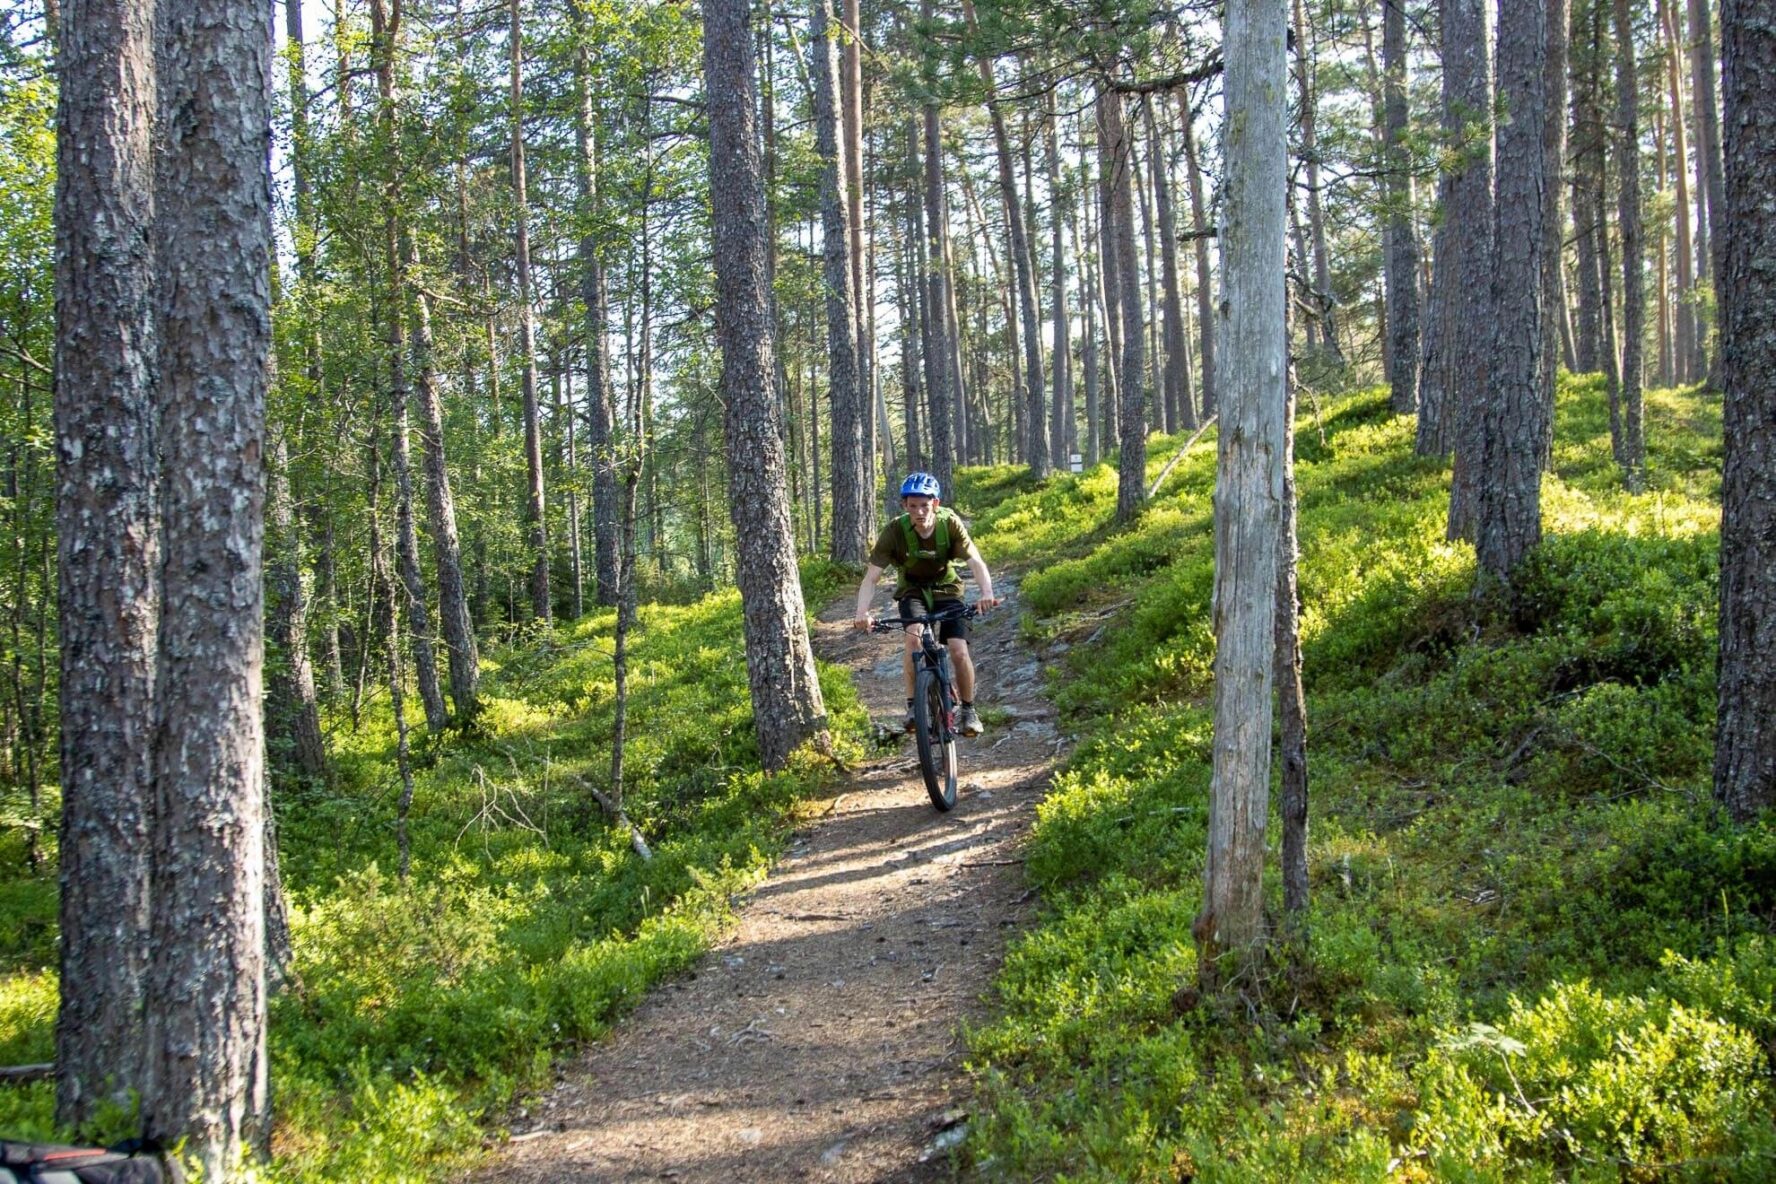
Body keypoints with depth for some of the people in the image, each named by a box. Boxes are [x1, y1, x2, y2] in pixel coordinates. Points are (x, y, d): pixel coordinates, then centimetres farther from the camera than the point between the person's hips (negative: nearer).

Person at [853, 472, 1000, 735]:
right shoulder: (895, 531, -22)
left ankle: (969, 710, 7)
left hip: (946, 589, 0)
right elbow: (871, 577, -24)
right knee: (914, 633, -31)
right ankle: (913, 705, -19)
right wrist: (862, 612, -41)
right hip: (913, 590, 0)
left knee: (959, 652, -17)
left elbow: (976, 562, -29)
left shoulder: (949, 523, -21)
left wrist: (987, 592, -49)